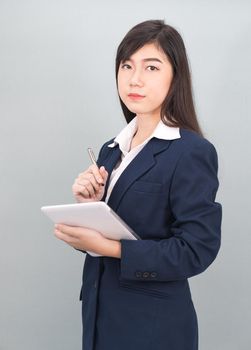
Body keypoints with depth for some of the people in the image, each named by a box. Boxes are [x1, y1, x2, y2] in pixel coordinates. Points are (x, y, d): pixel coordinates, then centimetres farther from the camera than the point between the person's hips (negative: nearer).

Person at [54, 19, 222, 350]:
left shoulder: (192, 152, -16)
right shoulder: (111, 150, 7)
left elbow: (197, 249, -20)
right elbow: (96, 234, 10)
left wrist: (112, 248, -24)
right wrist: (88, 206, -11)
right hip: (101, 312, 7)